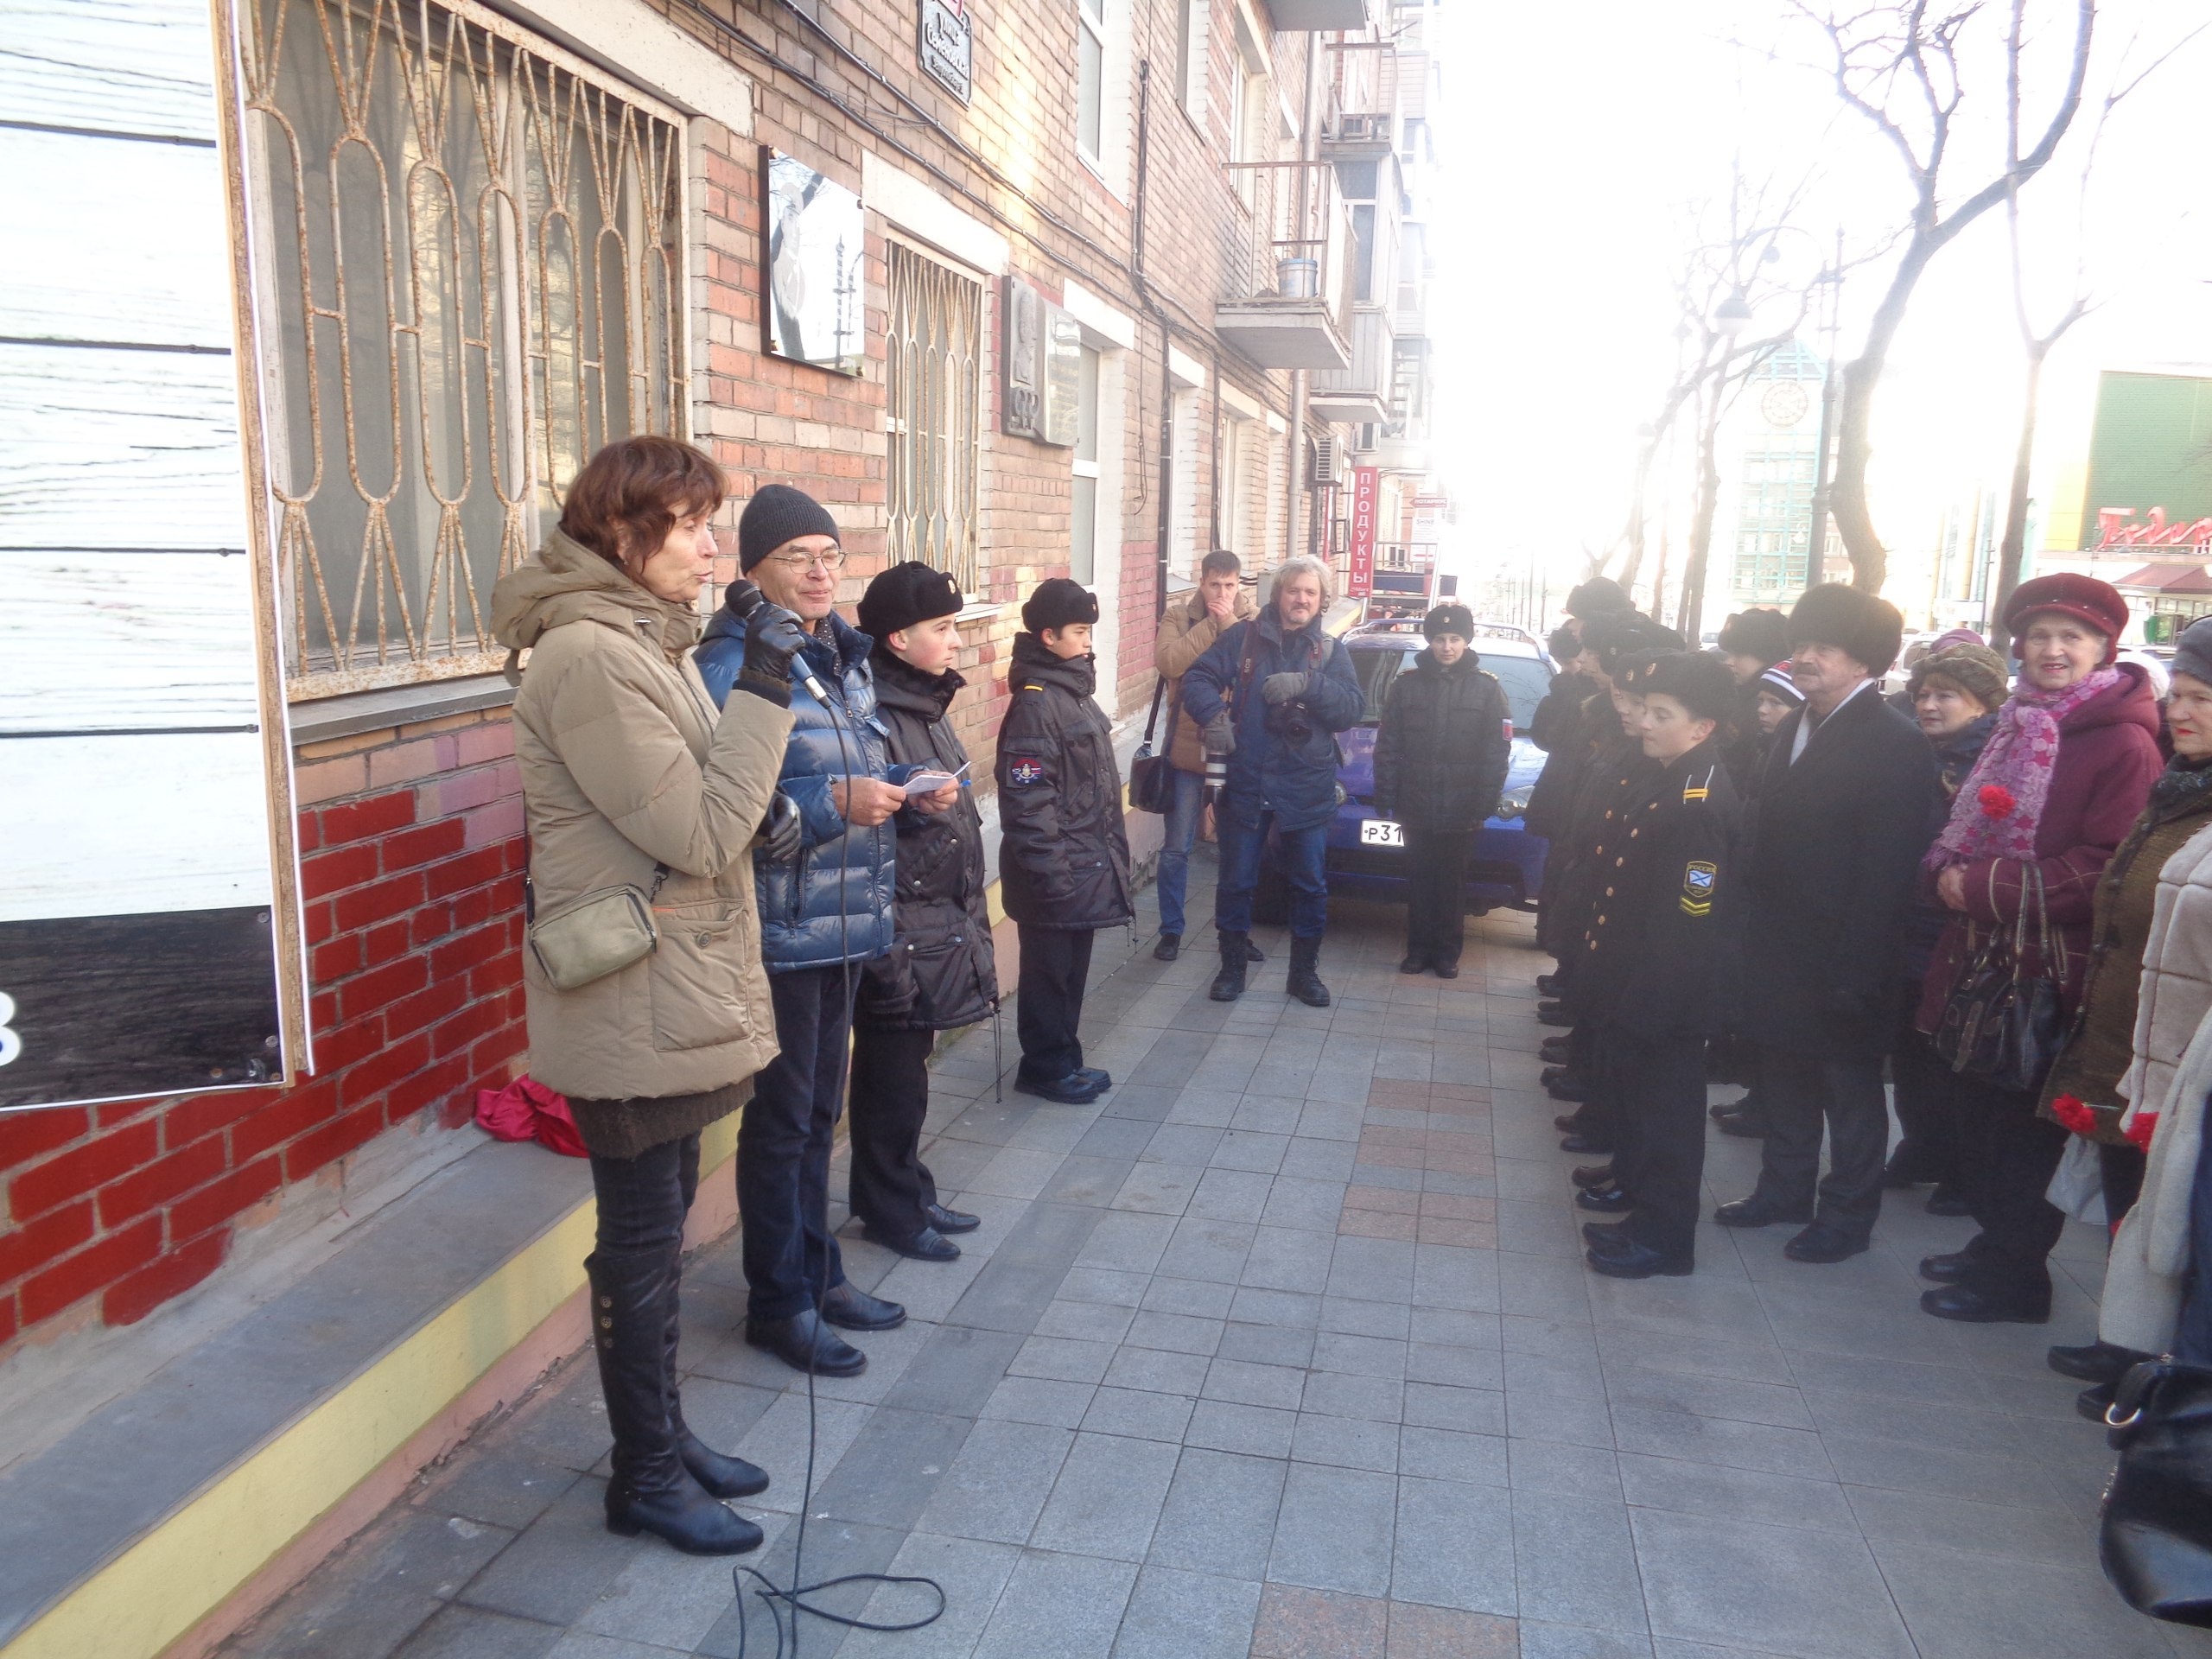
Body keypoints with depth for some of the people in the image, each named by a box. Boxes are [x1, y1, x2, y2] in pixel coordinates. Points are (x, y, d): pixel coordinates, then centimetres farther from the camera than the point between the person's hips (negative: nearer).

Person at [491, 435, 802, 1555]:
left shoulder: (641, 639, 11)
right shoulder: (588, 656, -20)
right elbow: (695, 833, -22)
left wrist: (759, 812, -1)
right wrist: (765, 695, -21)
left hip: (675, 997, 10)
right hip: (631, 1004, -10)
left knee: (661, 1220, 19)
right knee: (642, 1235, 4)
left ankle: (663, 1435, 35)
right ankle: (646, 1479, 22)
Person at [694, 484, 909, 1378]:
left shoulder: (843, 655, 11)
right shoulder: (731, 664, -15)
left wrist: (910, 794, 2)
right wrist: (836, 803, -29)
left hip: (844, 924, 8)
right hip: (781, 931, -8)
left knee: (819, 1111, 19)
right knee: (781, 1118, 5)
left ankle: (818, 1272, 34)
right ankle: (777, 1304, 21)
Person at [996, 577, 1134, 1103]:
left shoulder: (1075, 693, 11)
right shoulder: (1035, 703, -18)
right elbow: (1028, 801, -22)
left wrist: (1112, 853, 18)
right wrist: (1051, 875, -22)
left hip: (1087, 868, 9)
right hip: (1058, 875, -9)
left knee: (1072, 969, 17)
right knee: (1050, 971, 4)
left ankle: (1064, 1061, 30)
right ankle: (1044, 1069, 18)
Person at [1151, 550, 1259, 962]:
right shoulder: (1178, 617, 0)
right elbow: (1169, 662, -19)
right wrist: (1213, 624, -17)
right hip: (1187, 750, -1)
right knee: (1176, 849, 6)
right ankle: (1171, 931, 21)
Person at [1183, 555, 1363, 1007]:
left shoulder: (1330, 650, 5)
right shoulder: (1245, 638, 2)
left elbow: (1351, 708, -7)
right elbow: (1197, 679, -3)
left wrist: (1306, 684, -22)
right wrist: (1213, 715, -22)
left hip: (1306, 791, 1)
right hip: (1245, 784, -1)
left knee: (1310, 885, 9)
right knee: (1236, 881, 9)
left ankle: (1304, 971, 25)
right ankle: (1232, 967, 25)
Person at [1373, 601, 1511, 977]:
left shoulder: (1486, 687, 0)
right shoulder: (1407, 684, 3)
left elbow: (1497, 752, -1)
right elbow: (1387, 746, 3)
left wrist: (1485, 802, -8)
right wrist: (1385, 798, -3)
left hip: (1460, 809, -1)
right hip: (1416, 805, 1)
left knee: (1452, 882, 8)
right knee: (1420, 880, 8)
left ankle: (1447, 952, 17)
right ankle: (1419, 949, 18)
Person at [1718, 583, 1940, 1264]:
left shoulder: (1895, 744, -15)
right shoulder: (1795, 729, 10)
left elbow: (1887, 872, -19)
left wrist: (1854, 973, -21)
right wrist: (1755, 924, 6)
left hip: (1839, 959, -7)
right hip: (1779, 948, 8)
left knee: (1850, 1086, 9)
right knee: (1784, 1074, 19)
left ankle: (1847, 1215, 23)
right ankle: (1784, 1188, 35)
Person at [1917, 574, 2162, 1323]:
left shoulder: (2125, 743, -12)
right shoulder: (2016, 724, 14)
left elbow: (2108, 865, -19)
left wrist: (1986, 886, -19)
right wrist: (1950, 869, -2)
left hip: (2051, 967, -8)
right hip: (1983, 951, 8)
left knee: (2026, 1123, 3)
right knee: (1977, 1105, 15)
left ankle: (2016, 1275, 17)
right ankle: (1993, 1242, 32)